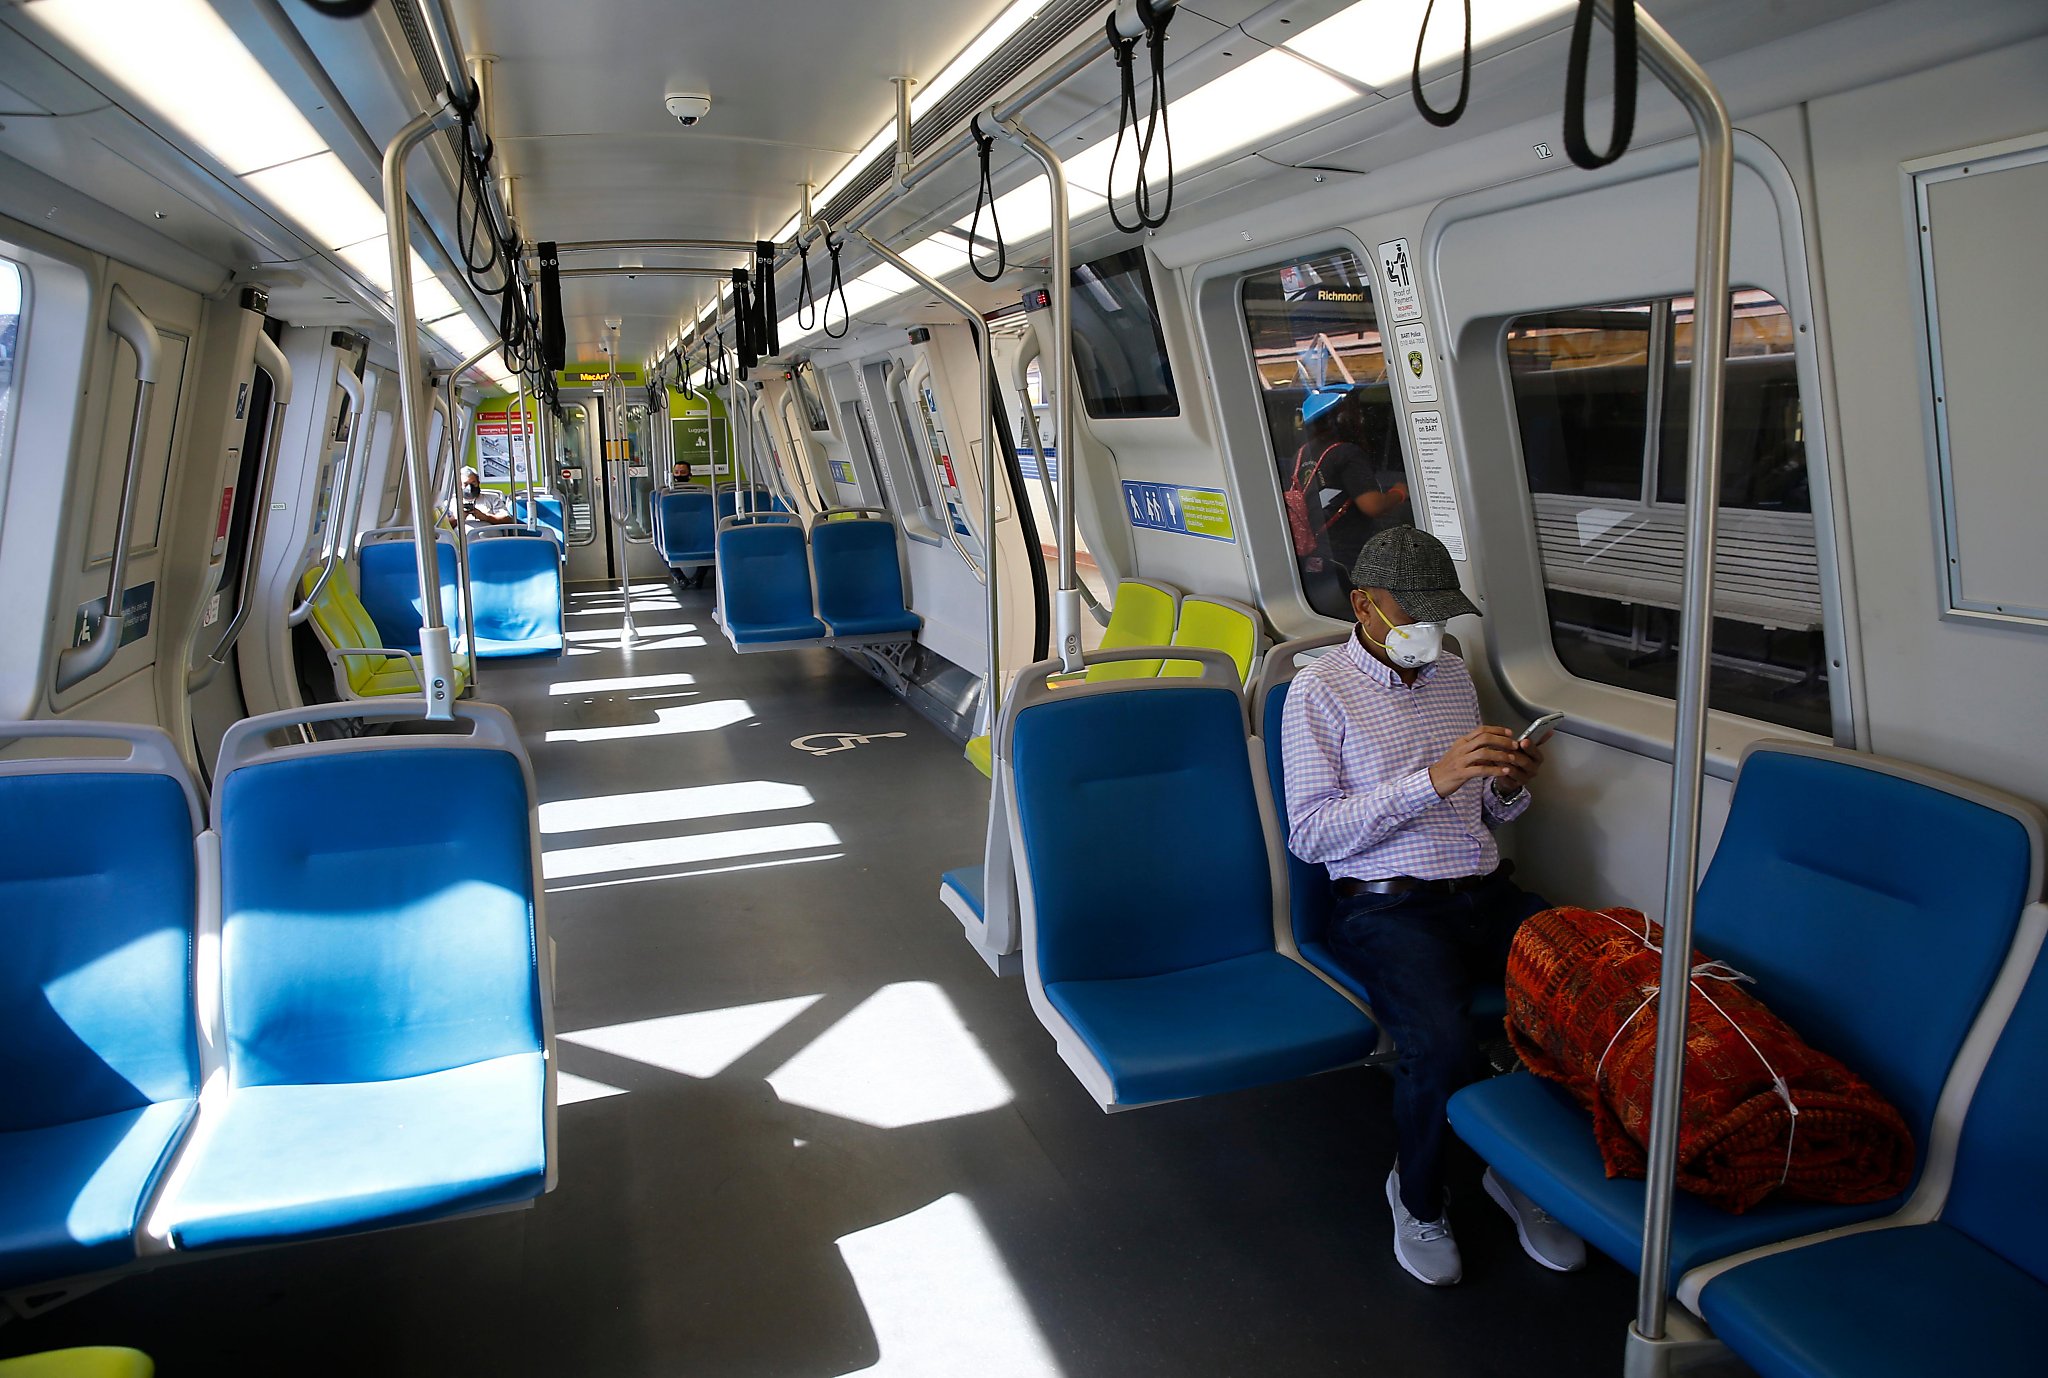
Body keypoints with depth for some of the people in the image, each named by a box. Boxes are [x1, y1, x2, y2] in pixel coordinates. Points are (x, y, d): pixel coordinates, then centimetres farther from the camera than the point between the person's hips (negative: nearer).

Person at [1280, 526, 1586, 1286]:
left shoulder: (1453, 674, 18)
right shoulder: (1319, 692, -2)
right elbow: (1309, 834, -12)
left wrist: (1509, 786, 0)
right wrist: (1431, 781, -18)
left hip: (1485, 892, 6)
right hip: (1387, 907, -6)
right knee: (1443, 1047, -32)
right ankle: (1417, 1197, 3)